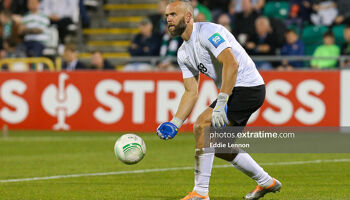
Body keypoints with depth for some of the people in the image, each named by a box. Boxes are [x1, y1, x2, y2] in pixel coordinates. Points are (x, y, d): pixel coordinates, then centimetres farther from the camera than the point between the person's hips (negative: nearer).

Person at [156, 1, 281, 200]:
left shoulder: (207, 32, -17)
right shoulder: (183, 53, 12)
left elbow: (231, 63, -29)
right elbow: (191, 92, 14)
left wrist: (221, 104, -33)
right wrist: (174, 124, 3)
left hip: (248, 86, -10)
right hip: (232, 92, 10)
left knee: (202, 124, -22)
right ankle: (267, 182, 35)